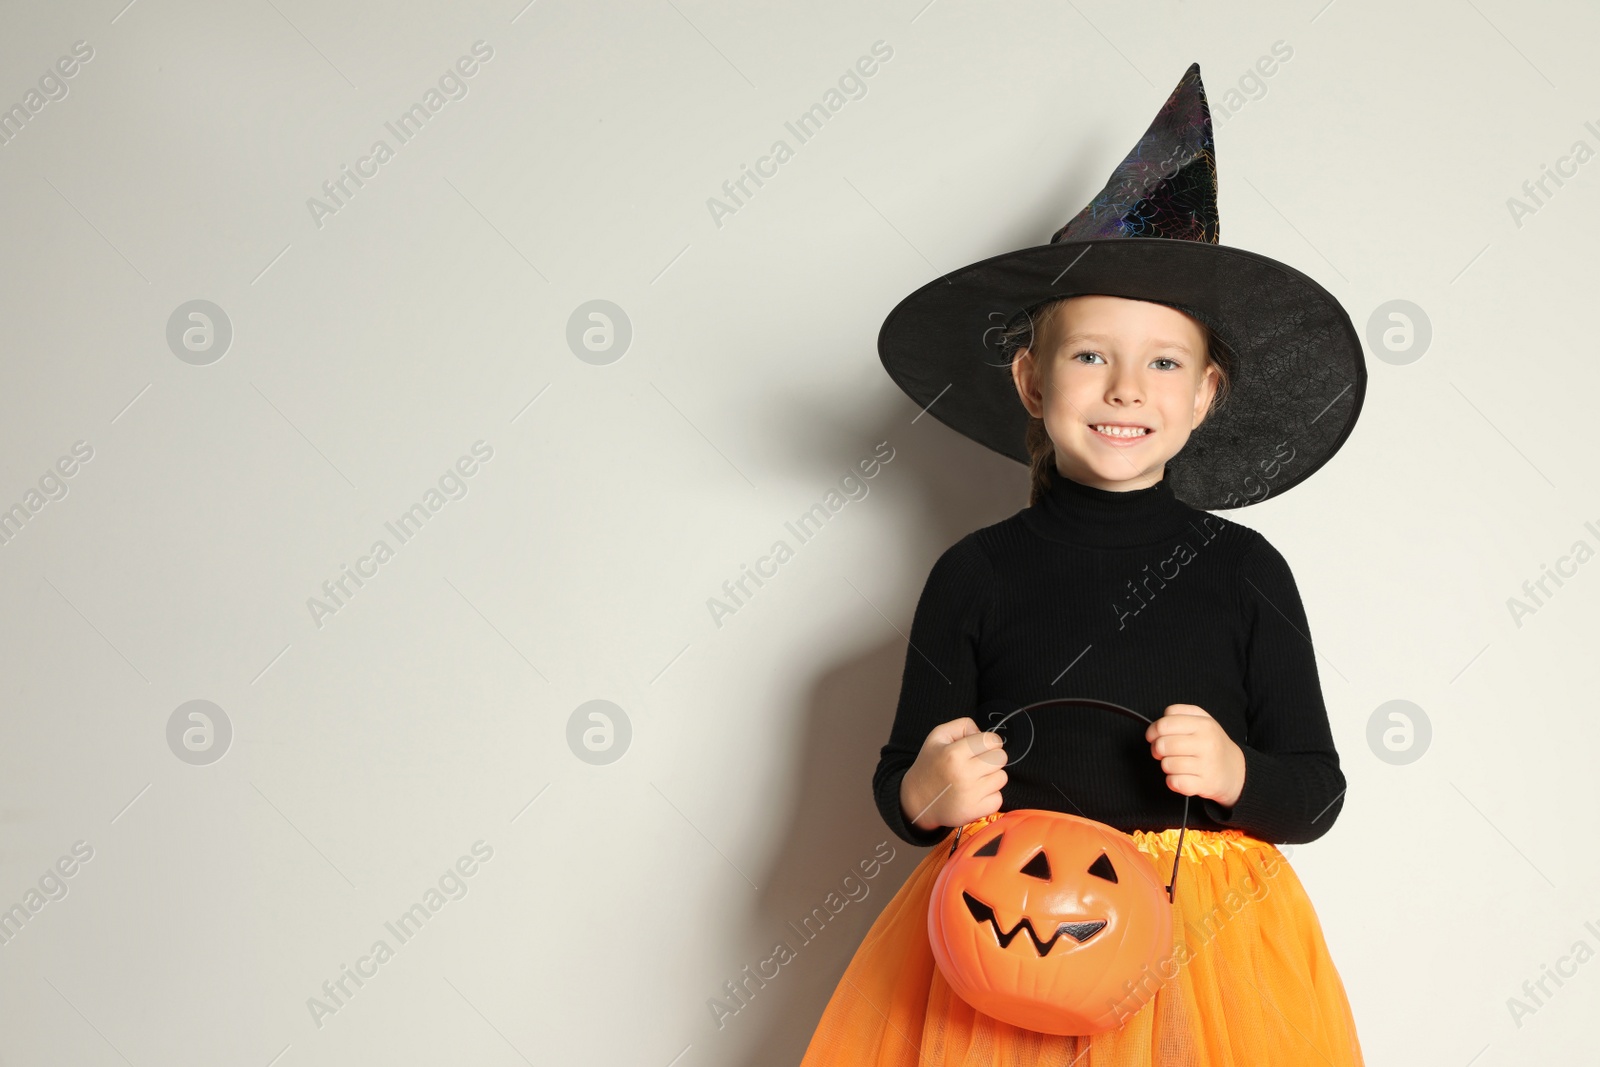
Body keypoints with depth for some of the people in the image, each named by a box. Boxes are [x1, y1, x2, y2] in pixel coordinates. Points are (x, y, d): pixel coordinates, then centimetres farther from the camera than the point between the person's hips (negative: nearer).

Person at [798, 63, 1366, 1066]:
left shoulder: (1243, 569, -2)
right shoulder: (977, 574, -4)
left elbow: (1319, 791, 2)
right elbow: (899, 779, 3)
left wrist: (1235, 774, -18)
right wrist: (926, 795, -19)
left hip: (1204, 936, 1)